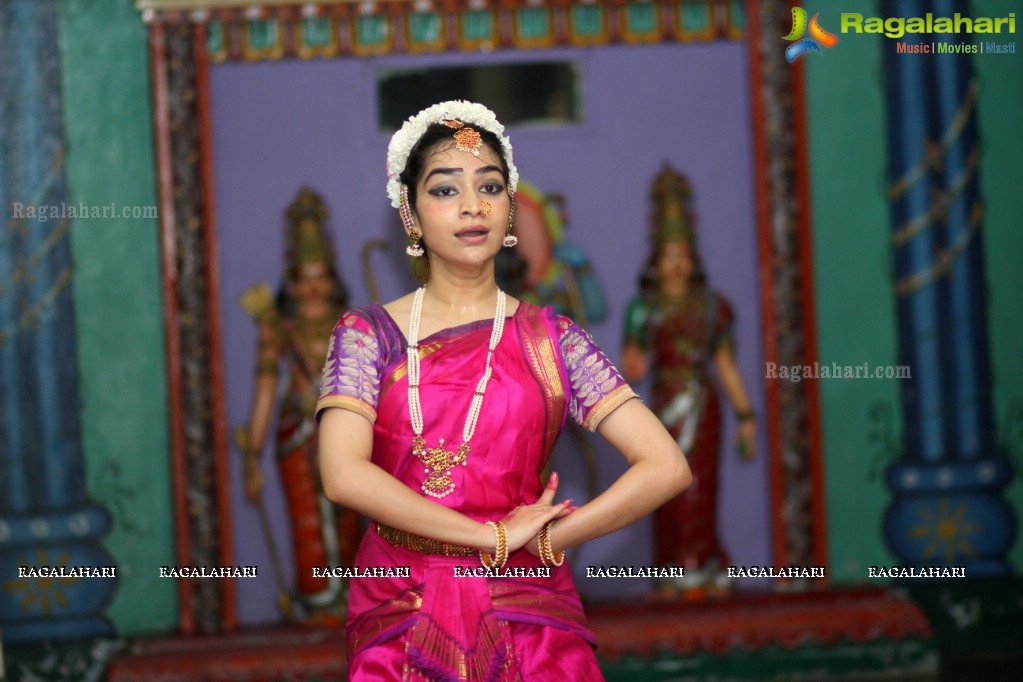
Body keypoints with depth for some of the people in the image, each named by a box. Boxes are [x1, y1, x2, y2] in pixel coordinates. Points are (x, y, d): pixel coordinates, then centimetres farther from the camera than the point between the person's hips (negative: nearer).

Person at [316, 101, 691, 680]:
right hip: (399, 621, 0)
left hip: (524, 612, 0)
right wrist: (495, 536, -15)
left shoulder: (551, 339, 2)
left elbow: (666, 468, -6)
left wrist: (543, 540, -7)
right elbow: (344, 474, -16)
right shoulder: (368, 336, 0)